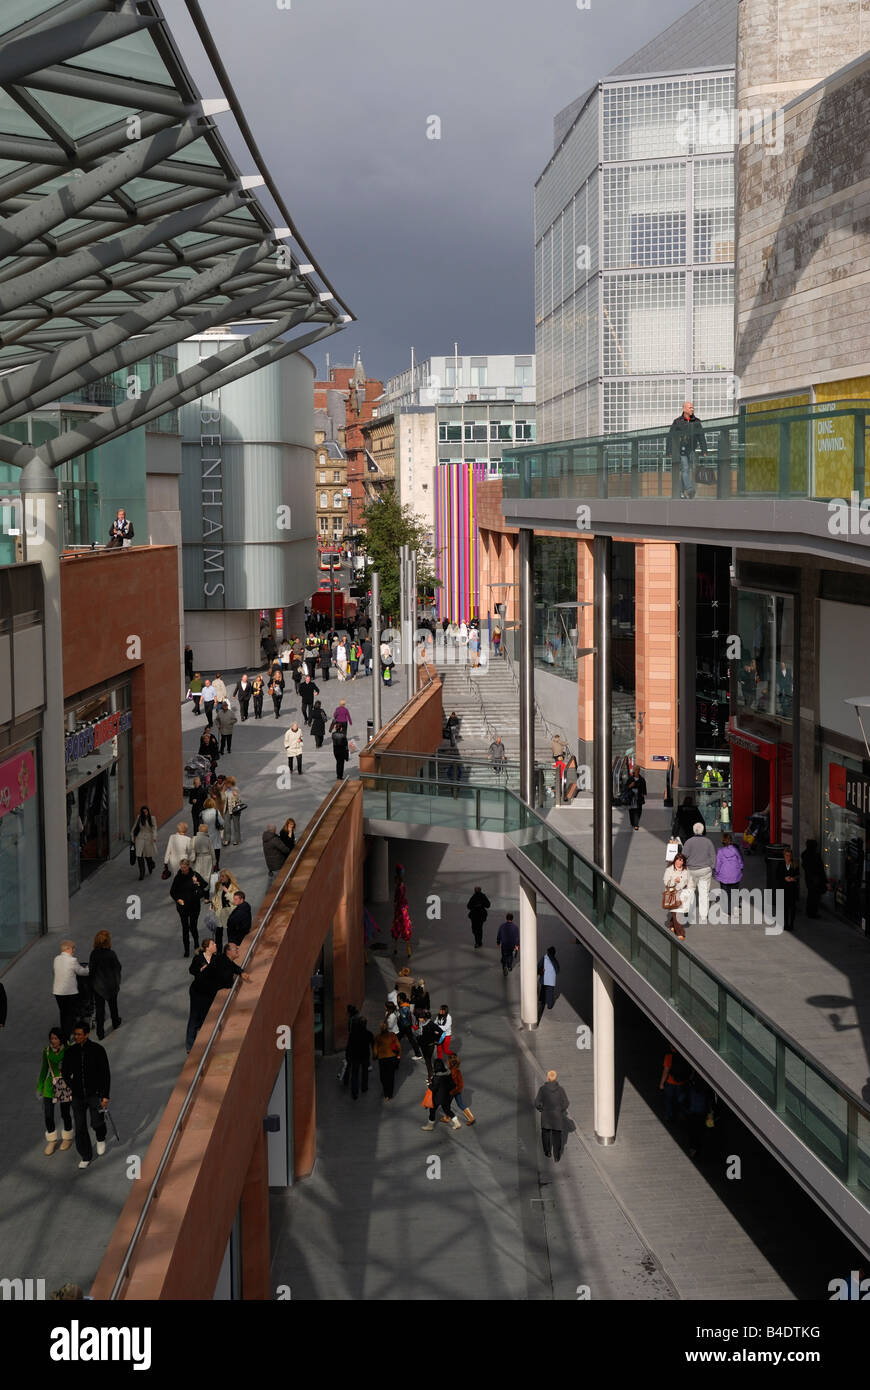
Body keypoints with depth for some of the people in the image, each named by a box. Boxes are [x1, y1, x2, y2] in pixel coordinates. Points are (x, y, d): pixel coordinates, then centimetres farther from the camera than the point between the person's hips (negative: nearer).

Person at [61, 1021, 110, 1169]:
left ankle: (101, 1139, 19)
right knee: (80, 1127, 3)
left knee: (96, 1122, -15)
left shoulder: (97, 1050, -8)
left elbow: (105, 1074, -6)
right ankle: (85, 1157, 19)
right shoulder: (70, 1052, 1)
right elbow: (65, 1072, 16)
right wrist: (73, 1087, 10)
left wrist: (106, 1095, -10)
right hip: (77, 1096, 3)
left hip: (95, 1093, -3)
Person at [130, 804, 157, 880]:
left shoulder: (152, 819, -3)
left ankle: (151, 867, 43)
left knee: (148, 855, 9)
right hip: (140, 839, 1)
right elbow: (134, 828, 10)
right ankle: (141, 874, 0)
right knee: (139, 856, -8)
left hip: (149, 839, -1)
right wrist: (132, 838, 11)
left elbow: (154, 828, -9)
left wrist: (154, 837, -25)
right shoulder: (138, 818, 0)